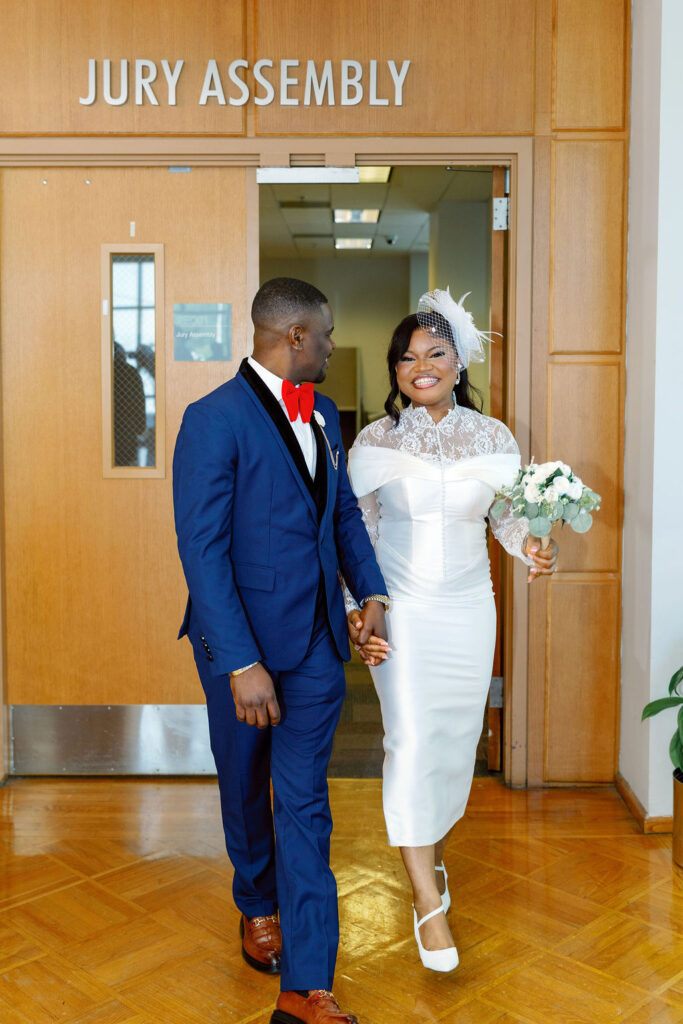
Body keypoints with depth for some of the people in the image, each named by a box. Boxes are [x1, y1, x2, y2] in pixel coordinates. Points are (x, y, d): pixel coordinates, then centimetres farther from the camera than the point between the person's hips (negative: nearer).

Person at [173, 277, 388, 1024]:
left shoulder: (322, 415, 7)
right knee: (246, 789, 18)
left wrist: (370, 589, 0)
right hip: (244, 641, -5)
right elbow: (202, 549, -19)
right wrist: (241, 663, -22)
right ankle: (259, 904, 47)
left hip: (317, 640, 5)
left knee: (305, 805, 6)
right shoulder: (214, 420, -16)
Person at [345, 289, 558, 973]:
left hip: (468, 609, 2)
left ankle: (433, 848, 38)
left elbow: (510, 516, 7)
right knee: (412, 740, -7)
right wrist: (354, 614, -7)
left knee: (456, 737, 11)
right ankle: (428, 897, 5)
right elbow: (357, 535, 0)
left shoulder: (493, 438, 0)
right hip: (400, 611, -2)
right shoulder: (373, 442, -3)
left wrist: (531, 546, -15)